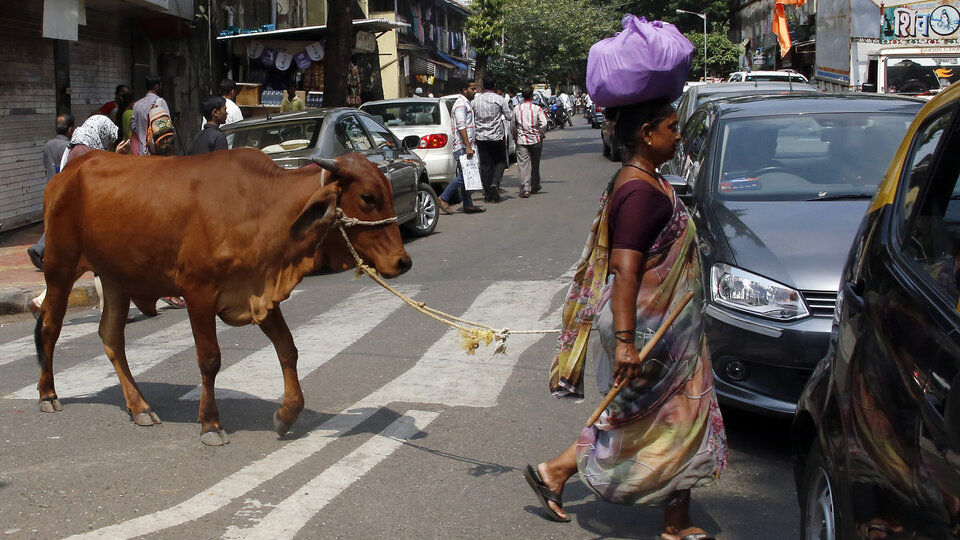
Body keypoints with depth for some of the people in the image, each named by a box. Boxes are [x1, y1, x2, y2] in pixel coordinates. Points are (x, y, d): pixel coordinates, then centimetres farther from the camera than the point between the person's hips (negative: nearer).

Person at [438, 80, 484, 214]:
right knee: (463, 175, -13)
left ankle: (468, 205, 9)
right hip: (462, 147, -10)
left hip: (466, 146, 10)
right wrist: (468, 147, -24)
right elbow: (461, 127, -20)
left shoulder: (467, 104, 21)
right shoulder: (461, 104, -11)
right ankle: (443, 199, -8)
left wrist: (471, 146, 25)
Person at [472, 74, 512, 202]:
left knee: (485, 164, 7)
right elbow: (509, 116, -3)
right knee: (500, 161, 11)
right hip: (497, 136, -3)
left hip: (481, 136, 3)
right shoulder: (499, 99, -9)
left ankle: (487, 193, 7)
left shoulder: (476, 99, 0)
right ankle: (495, 183, -12)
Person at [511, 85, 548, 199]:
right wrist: (541, 135, 0)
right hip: (535, 140, 0)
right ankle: (534, 187, 28)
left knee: (523, 165, -3)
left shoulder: (516, 109, 0)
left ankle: (525, 189, -14)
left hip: (521, 140, 0)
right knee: (535, 165, 15)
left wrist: (515, 136, 20)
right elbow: (544, 124, -15)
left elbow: (512, 126, 6)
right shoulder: (537, 109, -7)